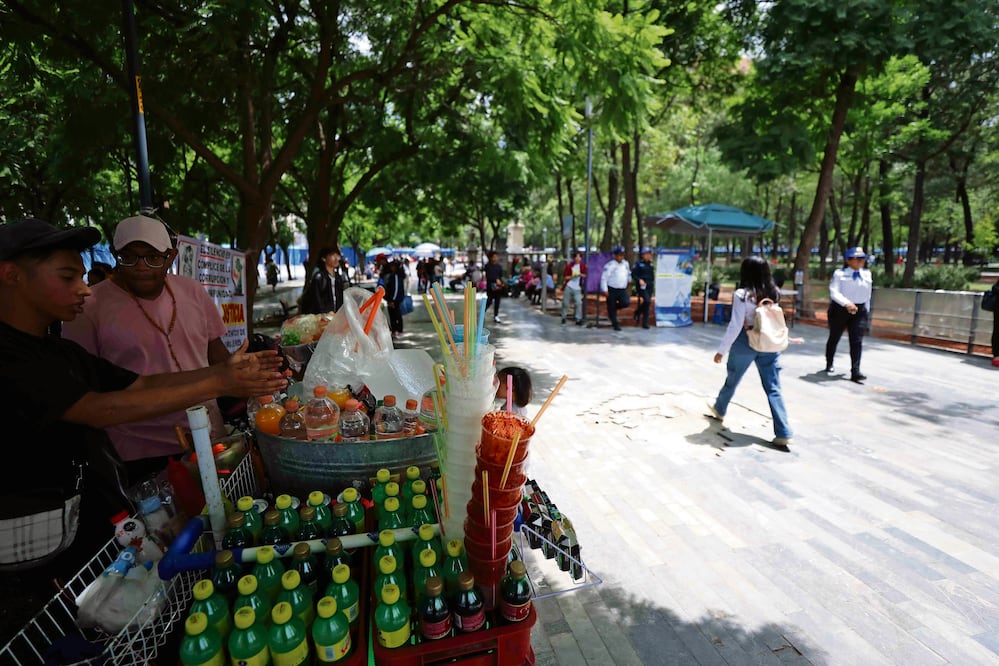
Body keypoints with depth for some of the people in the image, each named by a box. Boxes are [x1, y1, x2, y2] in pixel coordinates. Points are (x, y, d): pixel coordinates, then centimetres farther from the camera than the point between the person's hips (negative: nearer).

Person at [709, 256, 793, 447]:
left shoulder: (742, 295, -15)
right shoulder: (773, 293, 1)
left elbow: (735, 326, -16)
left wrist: (722, 350, -10)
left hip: (746, 343, -4)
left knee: (732, 380, 19)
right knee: (773, 388, 4)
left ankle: (719, 410, 43)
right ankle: (783, 434, -1)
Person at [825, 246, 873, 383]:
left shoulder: (867, 274, 8)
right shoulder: (840, 274, -8)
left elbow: (867, 295, 16)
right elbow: (834, 292, -19)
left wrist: (867, 310, 17)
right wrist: (846, 303, -33)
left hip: (860, 310, 3)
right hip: (840, 309, -3)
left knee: (857, 342, -7)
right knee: (834, 338, 12)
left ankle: (855, 372, -10)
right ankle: (829, 364, 33)